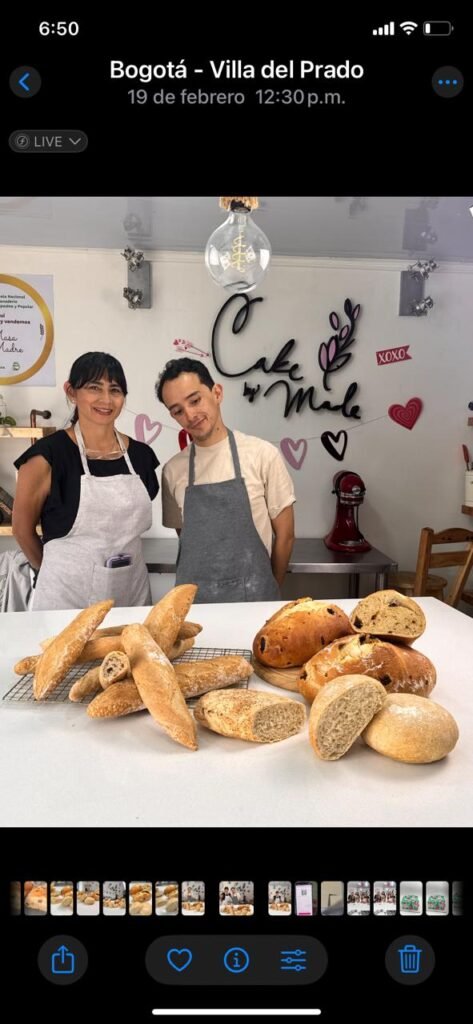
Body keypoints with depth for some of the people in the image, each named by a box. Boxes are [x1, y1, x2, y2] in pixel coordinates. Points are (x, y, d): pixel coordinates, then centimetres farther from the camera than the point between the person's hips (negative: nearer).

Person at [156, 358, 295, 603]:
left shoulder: (262, 454, -7)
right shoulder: (173, 471, 1)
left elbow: (284, 534, 0)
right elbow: (184, 536, 11)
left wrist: (267, 591, 7)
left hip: (253, 596, -2)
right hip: (191, 596, 2)